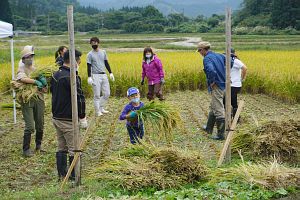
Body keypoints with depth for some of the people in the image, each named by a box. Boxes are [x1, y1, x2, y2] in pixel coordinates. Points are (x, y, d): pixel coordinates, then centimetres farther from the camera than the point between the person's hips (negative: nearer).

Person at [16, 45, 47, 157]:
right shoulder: (22, 69, -2)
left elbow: (45, 89, 7)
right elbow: (23, 79, -28)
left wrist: (43, 80, -13)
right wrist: (36, 82, -28)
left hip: (39, 99, 5)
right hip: (27, 100, -5)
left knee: (40, 125, 12)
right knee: (29, 126, -9)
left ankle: (38, 145, 30)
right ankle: (26, 149, 1)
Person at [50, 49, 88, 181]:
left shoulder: (55, 75, 8)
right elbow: (79, 98, -20)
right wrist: (82, 118, -12)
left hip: (56, 117, 9)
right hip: (68, 120, -9)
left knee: (61, 148, 17)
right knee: (74, 149, 1)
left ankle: (62, 174, 23)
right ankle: (75, 176, 7)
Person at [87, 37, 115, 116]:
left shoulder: (103, 52, 10)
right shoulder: (90, 54, -3)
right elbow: (89, 66, -6)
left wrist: (110, 73, 9)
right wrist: (89, 77, -15)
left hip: (104, 75, 5)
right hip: (95, 76, -5)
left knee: (107, 94, 7)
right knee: (97, 95, -2)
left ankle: (101, 108, 24)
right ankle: (97, 111, 7)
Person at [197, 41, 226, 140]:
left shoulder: (207, 58, -16)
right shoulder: (219, 55, 10)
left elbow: (211, 71, -33)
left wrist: (212, 82, -17)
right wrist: (225, 77, 13)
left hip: (216, 87, -9)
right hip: (223, 85, 9)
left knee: (218, 110, -5)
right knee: (212, 107, 23)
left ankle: (221, 134, -3)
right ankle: (209, 129, 36)